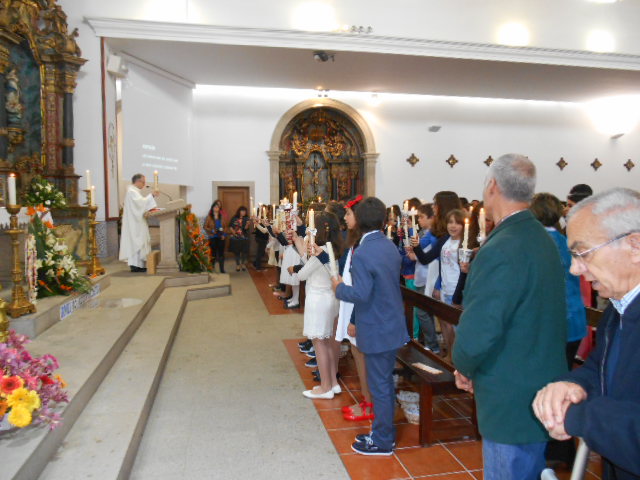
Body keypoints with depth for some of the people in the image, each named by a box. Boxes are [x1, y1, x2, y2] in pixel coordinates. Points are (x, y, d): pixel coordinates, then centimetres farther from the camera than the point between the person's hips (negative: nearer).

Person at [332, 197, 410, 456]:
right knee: (386, 381, 21)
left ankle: (382, 441, 21)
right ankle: (387, 430, 36)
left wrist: (339, 288, -9)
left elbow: (361, 293, -27)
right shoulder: (391, 247, 4)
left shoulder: (362, 254, -22)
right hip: (394, 325, 8)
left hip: (376, 332, -8)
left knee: (379, 385, 6)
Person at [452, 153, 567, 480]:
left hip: (513, 403, -9)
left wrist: (464, 368, -7)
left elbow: (476, 335, -29)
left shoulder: (501, 250, -25)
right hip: (541, 389, 9)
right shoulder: (542, 239, 6)